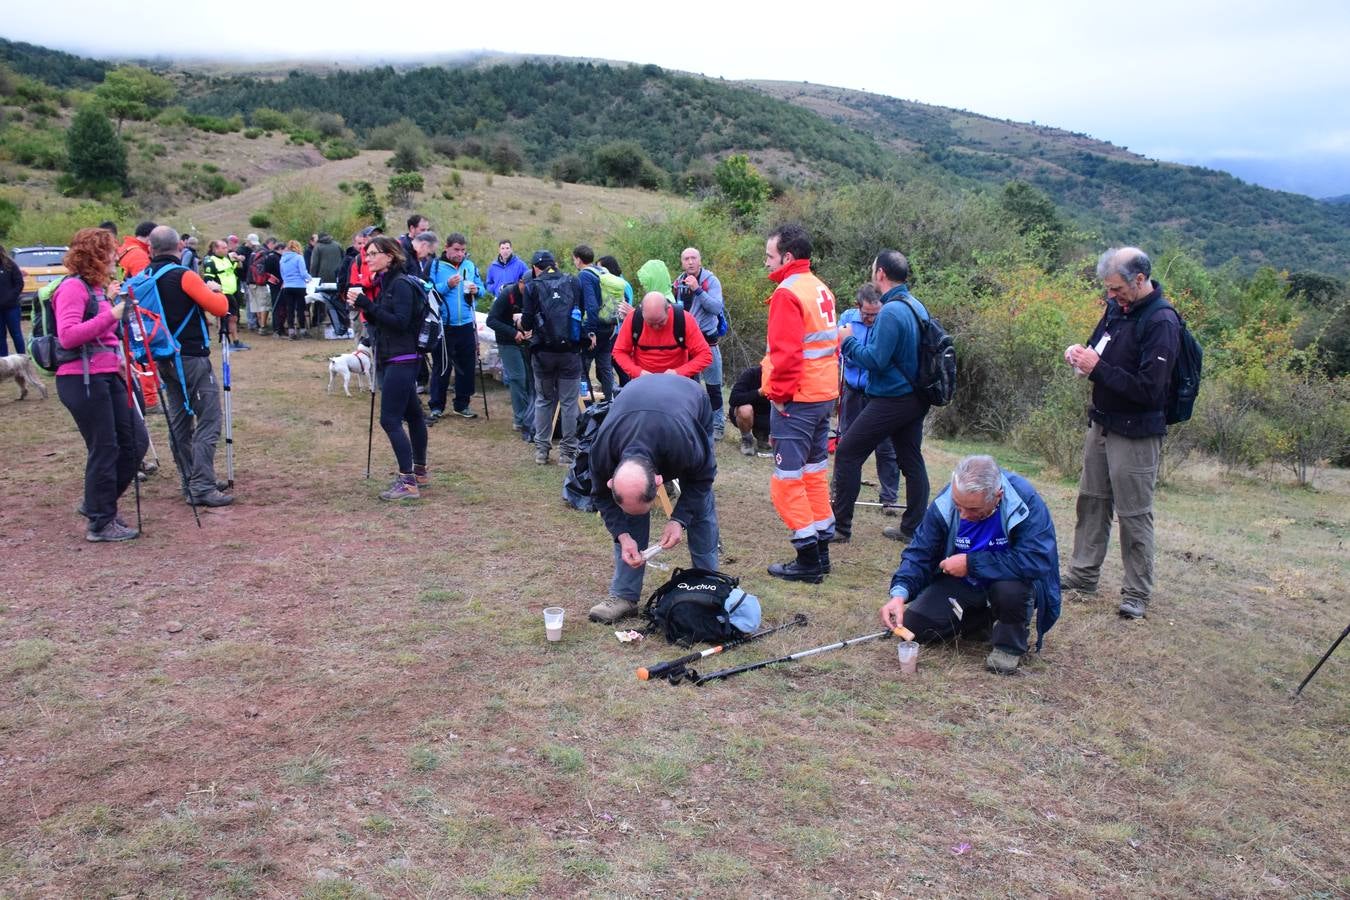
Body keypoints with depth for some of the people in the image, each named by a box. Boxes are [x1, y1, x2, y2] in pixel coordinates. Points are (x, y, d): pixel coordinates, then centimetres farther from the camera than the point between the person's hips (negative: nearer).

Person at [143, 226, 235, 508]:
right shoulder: (183, 276, -14)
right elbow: (220, 308, -13)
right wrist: (215, 292, 7)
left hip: (164, 359, 8)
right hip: (192, 358, -8)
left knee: (180, 422, 14)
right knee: (208, 422, -6)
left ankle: (190, 484, 21)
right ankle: (203, 488, -10)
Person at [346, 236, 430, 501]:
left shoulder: (401, 284, -14)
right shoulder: (382, 283, 13)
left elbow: (400, 321, -23)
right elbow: (379, 321, 15)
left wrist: (367, 304, -24)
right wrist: (361, 304, -1)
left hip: (402, 359, -10)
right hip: (388, 358, 10)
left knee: (390, 419, -12)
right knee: (411, 414, 16)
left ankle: (408, 482, -10)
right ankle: (420, 472, 26)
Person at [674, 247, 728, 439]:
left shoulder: (711, 281, -7)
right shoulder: (678, 283, 6)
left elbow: (717, 307, -21)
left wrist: (697, 290, -27)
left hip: (707, 340, -4)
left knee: (713, 386, 1)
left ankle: (717, 423, 11)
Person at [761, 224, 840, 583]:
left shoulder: (788, 293, -14)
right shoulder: (821, 289, 14)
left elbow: (786, 351, -21)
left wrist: (779, 394, -13)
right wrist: (831, 389, 19)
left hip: (796, 399, -9)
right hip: (824, 394, 9)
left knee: (788, 478, -4)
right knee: (814, 471, 16)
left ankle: (808, 559, -2)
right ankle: (821, 548, 23)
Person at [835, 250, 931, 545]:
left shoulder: (890, 312, -20)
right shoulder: (917, 307, 9)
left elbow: (875, 359, -23)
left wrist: (849, 341, -8)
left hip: (891, 399, -9)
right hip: (916, 398, 9)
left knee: (847, 453, -2)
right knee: (911, 461, 14)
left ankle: (840, 526, 2)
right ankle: (912, 528, 21)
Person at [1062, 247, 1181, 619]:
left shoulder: (1161, 321, -20)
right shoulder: (1118, 308, 4)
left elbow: (1148, 389, -25)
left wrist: (1097, 369, -22)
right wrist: (1081, 353, -2)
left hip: (1136, 433, -8)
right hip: (1102, 422, 8)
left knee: (1134, 515, 1)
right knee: (1091, 501, 16)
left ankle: (1137, 594, 14)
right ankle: (1082, 575, 29)